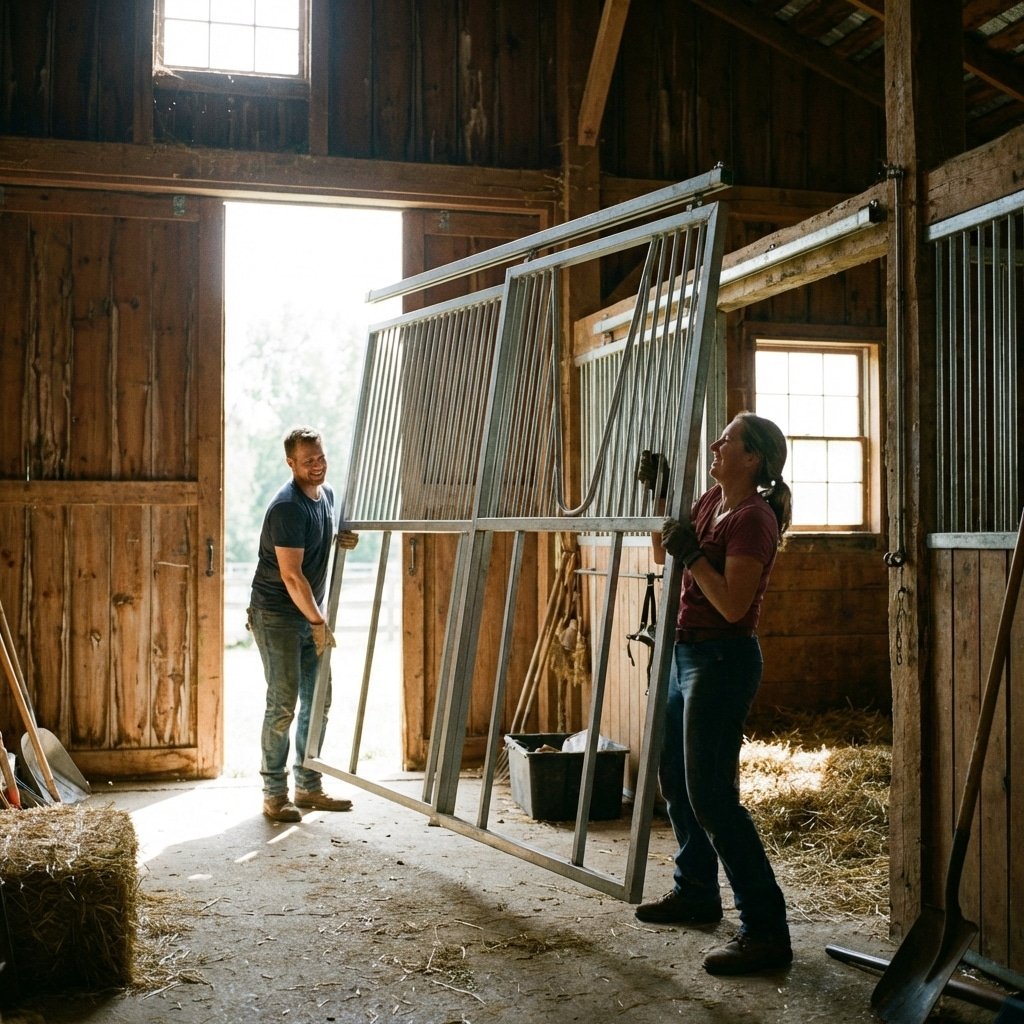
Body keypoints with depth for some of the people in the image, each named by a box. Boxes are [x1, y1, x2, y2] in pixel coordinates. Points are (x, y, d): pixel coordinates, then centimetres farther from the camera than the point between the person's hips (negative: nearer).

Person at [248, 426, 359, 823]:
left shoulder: (326, 494, 6)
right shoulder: (287, 507, -22)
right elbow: (291, 575, -23)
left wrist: (342, 541, 1)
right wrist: (318, 621, -18)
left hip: (309, 614, 9)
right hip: (277, 615, -9)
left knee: (318, 701, 11)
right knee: (283, 705, -6)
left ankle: (309, 786, 22)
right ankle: (274, 794, 4)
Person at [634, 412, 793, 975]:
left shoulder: (754, 518, -17)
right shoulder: (711, 501, 10)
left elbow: (733, 604, -23)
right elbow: (662, 553, 21)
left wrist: (691, 553, -22)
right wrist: (659, 493, 12)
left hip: (722, 658, -10)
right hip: (688, 652, 10)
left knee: (711, 793, -11)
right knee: (675, 777, 20)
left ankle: (765, 932, -5)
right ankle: (696, 892, 37)